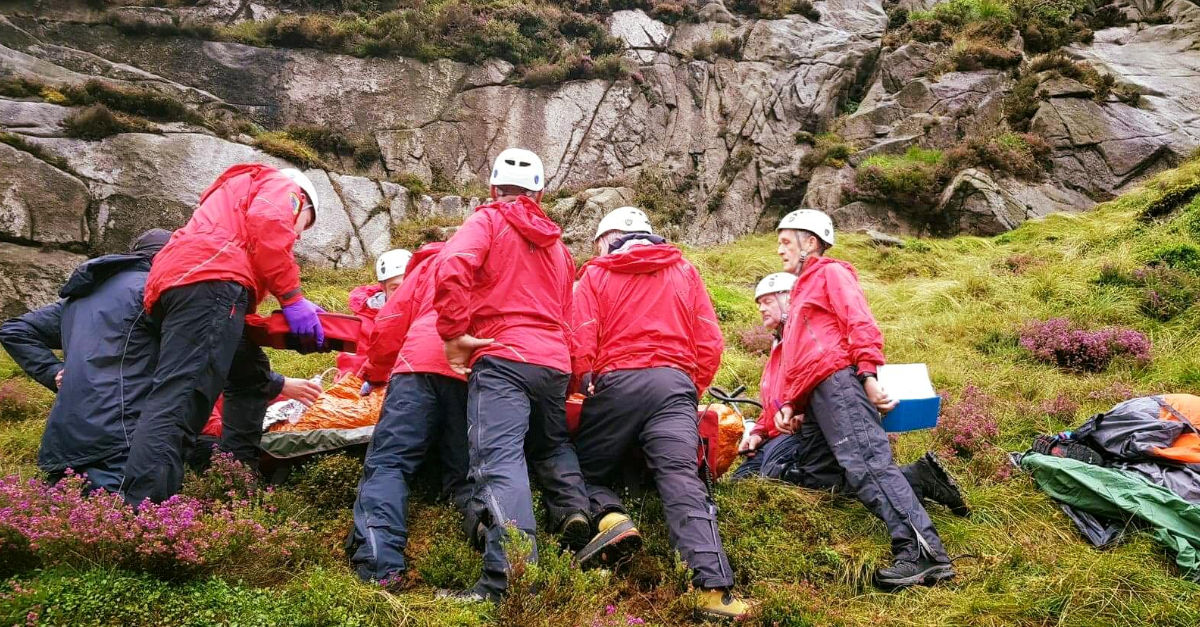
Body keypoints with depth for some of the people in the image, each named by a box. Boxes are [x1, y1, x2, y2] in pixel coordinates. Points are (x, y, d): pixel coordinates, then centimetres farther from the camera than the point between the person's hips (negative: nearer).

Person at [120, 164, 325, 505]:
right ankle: (139, 511, -34)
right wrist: (292, 297, -7)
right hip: (210, 279, -9)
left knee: (249, 374, 24)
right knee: (181, 394, -22)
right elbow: (267, 223, -7)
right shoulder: (282, 186, 19)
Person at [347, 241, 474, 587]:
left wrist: (373, 374, 32)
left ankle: (379, 565, -23)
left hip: (425, 363, -2)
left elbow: (391, 321, 21)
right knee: (465, 472, 8)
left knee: (388, 460, -5)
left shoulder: (435, 261, 29)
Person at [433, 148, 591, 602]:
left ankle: (507, 577, -30)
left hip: (503, 358, -6)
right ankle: (573, 511, 5)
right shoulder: (556, 243, 25)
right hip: (555, 361, 6)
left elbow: (452, 271, -14)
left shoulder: (488, 220, 5)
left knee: (499, 460, -16)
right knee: (552, 444, 29)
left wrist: (454, 334, -8)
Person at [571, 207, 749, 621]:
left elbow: (581, 343, 1)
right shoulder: (685, 272, 19)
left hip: (616, 383, -1)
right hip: (675, 385, 2)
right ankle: (715, 589, -23)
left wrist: (586, 387, 16)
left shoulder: (596, 274, 12)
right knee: (682, 479, -8)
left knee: (590, 470, 17)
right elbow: (710, 343, 11)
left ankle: (611, 518, -14)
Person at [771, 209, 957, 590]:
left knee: (864, 464, -24)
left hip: (838, 383, -10)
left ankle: (923, 551, -31)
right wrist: (788, 405, 17)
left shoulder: (830, 273, 11)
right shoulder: (802, 290, 36)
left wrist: (868, 374, -20)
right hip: (812, 400, 10)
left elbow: (861, 323, -6)